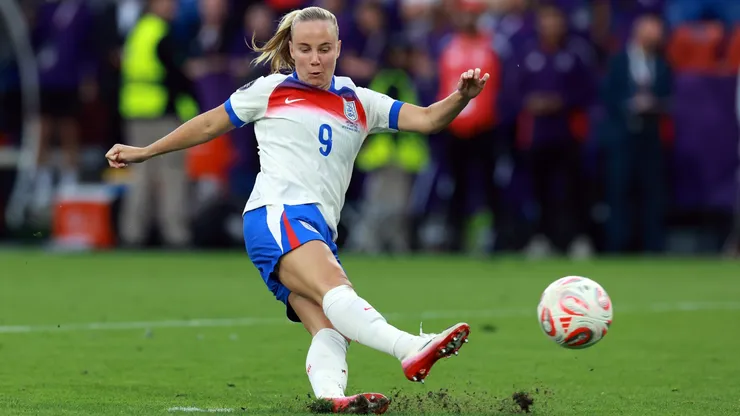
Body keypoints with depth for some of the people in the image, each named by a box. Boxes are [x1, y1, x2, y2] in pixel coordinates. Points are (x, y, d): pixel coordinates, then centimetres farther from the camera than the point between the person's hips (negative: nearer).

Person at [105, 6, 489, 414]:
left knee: (332, 328, -22)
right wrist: (143, 152, 27)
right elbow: (210, 124, 23)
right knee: (335, 288, -33)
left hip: (319, 234, 7)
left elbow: (426, 119, 12)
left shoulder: (360, 103, 21)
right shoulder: (271, 90, 12)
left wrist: (460, 97, -9)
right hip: (276, 215, -7)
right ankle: (411, 349, -58)